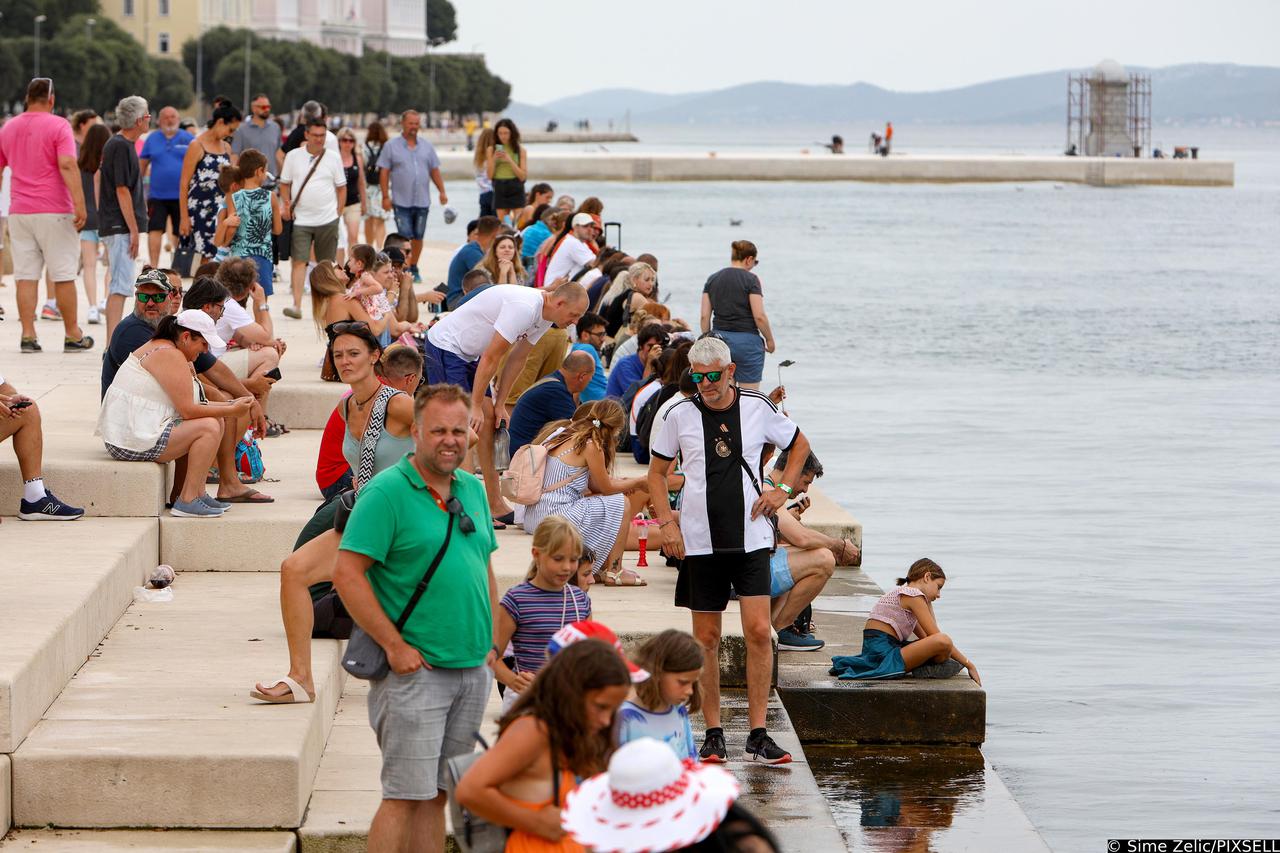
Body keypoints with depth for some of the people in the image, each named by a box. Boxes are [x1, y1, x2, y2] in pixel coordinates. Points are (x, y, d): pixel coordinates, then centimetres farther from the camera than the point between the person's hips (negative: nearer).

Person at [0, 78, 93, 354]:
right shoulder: (58, 126, -6)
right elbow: (67, 166, -18)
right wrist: (79, 204, -21)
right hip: (55, 212, -4)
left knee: (26, 276, 4)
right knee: (63, 275, 2)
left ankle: (28, 336, -1)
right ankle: (72, 336, 6)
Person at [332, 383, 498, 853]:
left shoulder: (473, 490, 12)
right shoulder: (386, 491, -10)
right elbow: (347, 574, -15)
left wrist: (489, 644, 12)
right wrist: (395, 646, -16)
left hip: (473, 671, 7)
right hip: (415, 670, -7)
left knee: (437, 795, 11)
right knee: (406, 795, -8)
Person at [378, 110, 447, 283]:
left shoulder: (426, 146, 12)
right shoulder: (391, 146, 1)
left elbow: (435, 171, 15)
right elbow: (384, 173, -2)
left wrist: (442, 191, 6)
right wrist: (385, 196, -8)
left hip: (422, 201, 3)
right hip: (401, 202, -3)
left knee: (418, 237, 8)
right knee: (405, 237, -9)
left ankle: (413, 268, 21)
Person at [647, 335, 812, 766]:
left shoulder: (757, 407, 1)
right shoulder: (680, 415, 0)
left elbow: (800, 445, 18)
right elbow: (657, 472, 13)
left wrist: (782, 490, 4)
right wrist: (666, 522, 1)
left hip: (751, 537, 0)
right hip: (699, 542, 0)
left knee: (759, 631, -9)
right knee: (707, 638, 5)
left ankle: (758, 735, -4)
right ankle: (713, 733, 14)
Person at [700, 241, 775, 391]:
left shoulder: (712, 280, 7)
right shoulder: (750, 279, -7)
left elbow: (705, 316, 6)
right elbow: (759, 316, -12)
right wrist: (769, 339, 2)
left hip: (719, 338, 5)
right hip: (747, 339, -5)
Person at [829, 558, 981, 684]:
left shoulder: (901, 593, 25)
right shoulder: (914, 595, -6)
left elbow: (925, 637, 27)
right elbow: (937, 637, -10)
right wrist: (968, 664, -6)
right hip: (883, 653, -11)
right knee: (943, 642, -28)